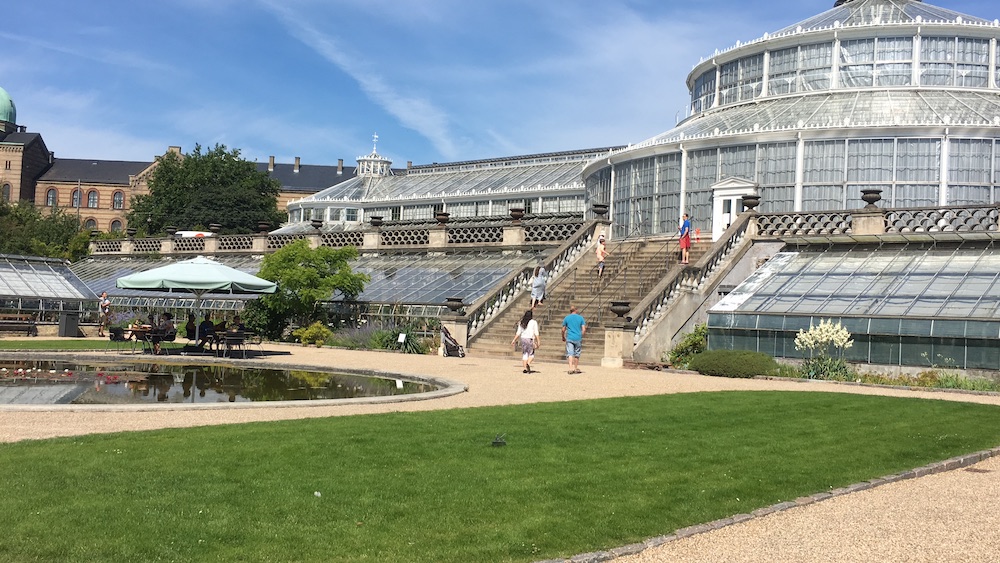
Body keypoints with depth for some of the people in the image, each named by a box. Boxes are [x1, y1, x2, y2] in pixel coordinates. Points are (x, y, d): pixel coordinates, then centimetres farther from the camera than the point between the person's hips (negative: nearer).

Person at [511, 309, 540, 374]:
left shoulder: (521, 323, 7)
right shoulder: (534, 322, -3)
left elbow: (518, 333, 3)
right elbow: (536, 333, -7)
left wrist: (514, 340, 6)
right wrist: (538, 341, -5)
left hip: (523, 339, 3)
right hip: (530, 339, -3)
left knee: (524, 354, 9)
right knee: (531, 354, 7)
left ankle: (525, 368, 3)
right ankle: (528, 364, -20)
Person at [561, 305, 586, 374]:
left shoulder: (566, 318, 3)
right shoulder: (580, 318, 4)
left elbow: (563, 330, 6)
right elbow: (584, 329, 0)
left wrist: (563, 337, 21)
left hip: (569, 338, -1)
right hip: (578, 338, 1)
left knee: (570, 354, -5)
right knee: (577, 354, 13)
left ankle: (571, 368, -20)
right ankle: (576, 368, 22)